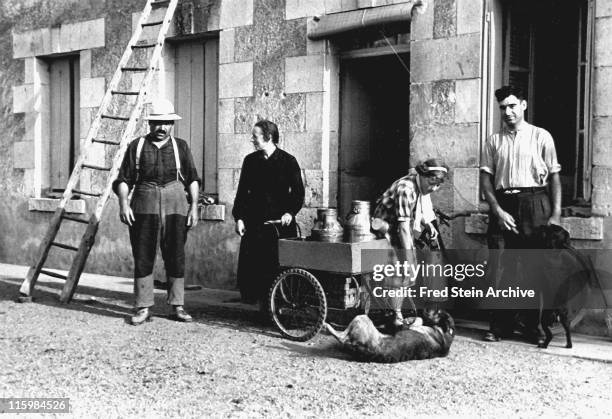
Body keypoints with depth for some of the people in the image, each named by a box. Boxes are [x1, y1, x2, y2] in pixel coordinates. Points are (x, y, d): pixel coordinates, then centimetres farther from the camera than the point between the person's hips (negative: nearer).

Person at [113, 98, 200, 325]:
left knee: (176, 257, 1)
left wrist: (194, 206, 2)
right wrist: (123, 204, -8)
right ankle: (143, 308, 5)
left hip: (175, 206, 1)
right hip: (144, 206, -1)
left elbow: (192, 178, 12)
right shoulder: (137, 146, 9)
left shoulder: (180, 146, 13)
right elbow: (124, 179, 6)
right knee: (142, 258, -1)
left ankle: (177, 306, 10)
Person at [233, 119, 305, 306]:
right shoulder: (250, 161, 9)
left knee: (279, 266, -3)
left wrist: (290, 212, -12)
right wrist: (239, 217, 0)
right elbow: (242, 191, 10)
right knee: (249, 266, -2)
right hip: (254, 223, 3)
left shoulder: (288, 161, 1)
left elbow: (298, 192, 3)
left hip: (280, 222, -3)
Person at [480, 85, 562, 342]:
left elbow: (554, 176, 2)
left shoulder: (540, 137, 4)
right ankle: (500, 326, 9)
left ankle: (534, 327, 11)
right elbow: (485, 179, 6)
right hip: (504, 205, 2)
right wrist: (498, 211, -6)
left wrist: (556, 214, -5)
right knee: (504, 266, 3)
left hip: (535, 204, -2)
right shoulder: (494, 141, 10)